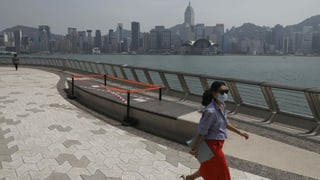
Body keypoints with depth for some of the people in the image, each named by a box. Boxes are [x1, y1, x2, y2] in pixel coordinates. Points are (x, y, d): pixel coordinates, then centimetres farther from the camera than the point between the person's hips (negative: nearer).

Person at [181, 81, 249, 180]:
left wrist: (240, 132, 17)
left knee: (208, 169, 26)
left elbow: (225, 123, 14)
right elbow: (201, 132, -21)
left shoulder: (221, 105, 0)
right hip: (212, 144, -9)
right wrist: (194, 148, -13)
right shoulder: (210, 111, -28)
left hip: (217, 144, 9)